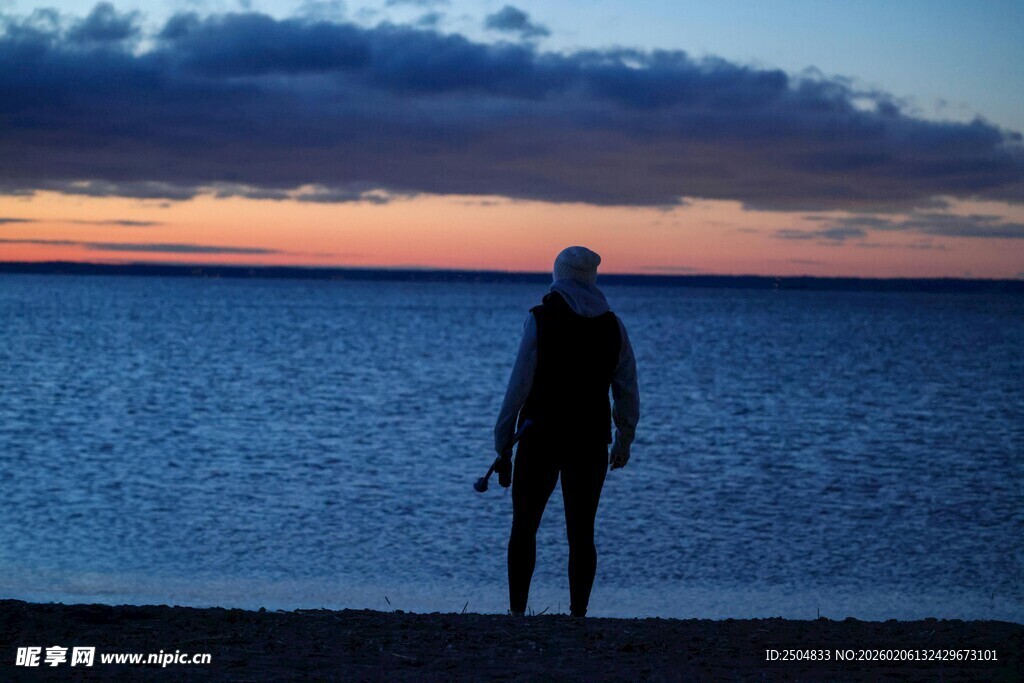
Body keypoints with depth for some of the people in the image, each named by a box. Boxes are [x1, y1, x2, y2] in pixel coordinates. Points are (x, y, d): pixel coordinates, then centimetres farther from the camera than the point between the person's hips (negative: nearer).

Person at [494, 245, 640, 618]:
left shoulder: (541, 318, -4)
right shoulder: (612, 325, 6)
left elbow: (520, 381, -8)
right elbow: (627, 389, 7)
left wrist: (504, 433, -2)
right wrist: (624, 440, 15)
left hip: (541, 434, -2)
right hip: (591, 438, 3)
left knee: (524, 526, 7)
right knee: (581, 532, 4)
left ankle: (517, 611, 3)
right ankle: (578, 613, 0)